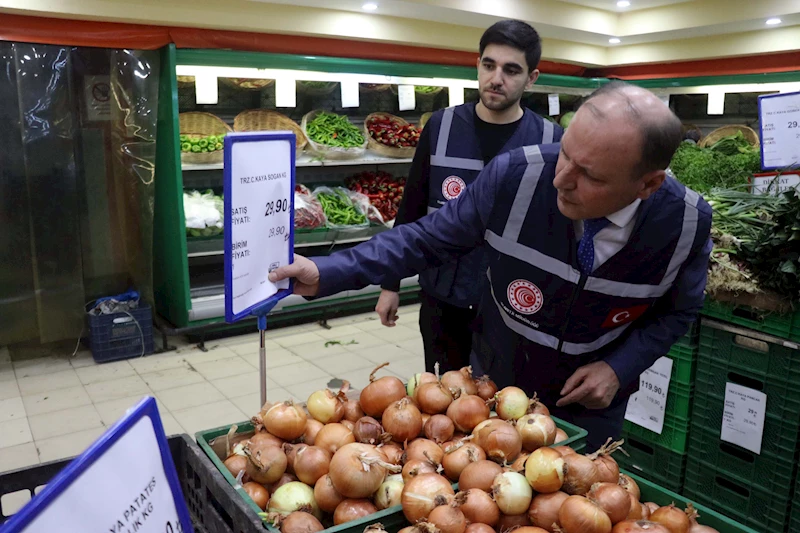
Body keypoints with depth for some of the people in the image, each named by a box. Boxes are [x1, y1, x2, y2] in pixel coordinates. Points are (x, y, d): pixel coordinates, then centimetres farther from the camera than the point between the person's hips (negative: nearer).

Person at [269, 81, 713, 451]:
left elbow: (678, 309, -2)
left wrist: (621, 368, -16)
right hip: (493, 384, 0)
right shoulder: (513, 176, -27)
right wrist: (327, 273, -22)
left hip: (589, 405, 0)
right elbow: (429, 238, -15)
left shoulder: (687, 222, -21)